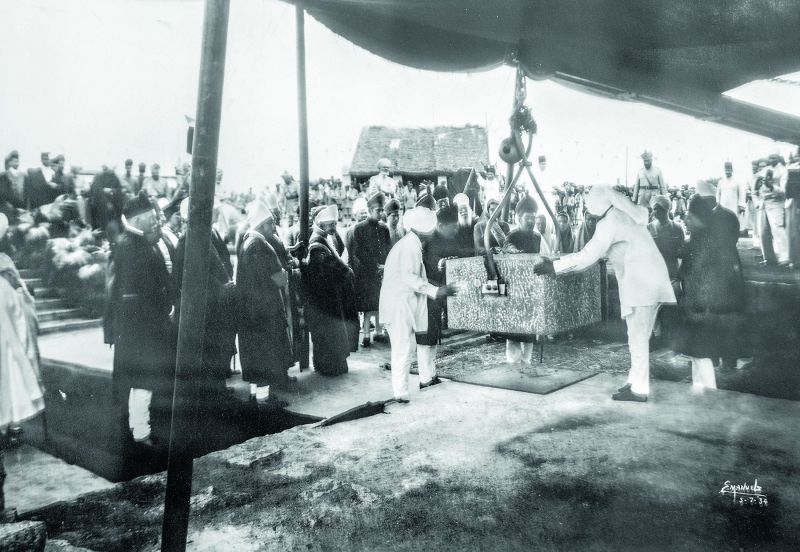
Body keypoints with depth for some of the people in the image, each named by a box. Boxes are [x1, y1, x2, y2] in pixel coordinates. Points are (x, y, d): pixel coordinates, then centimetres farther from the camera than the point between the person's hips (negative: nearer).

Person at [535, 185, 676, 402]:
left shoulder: (610, 222, -11)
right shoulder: (626, 215, 17)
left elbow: (588, 256, -16)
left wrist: (553, 266, -12)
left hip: (641, 284, -9)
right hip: (652, 280, 9)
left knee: (637, 338, -4)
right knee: (639, 337, 14)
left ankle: (638, 389, 2)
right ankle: (636, 381, 20)